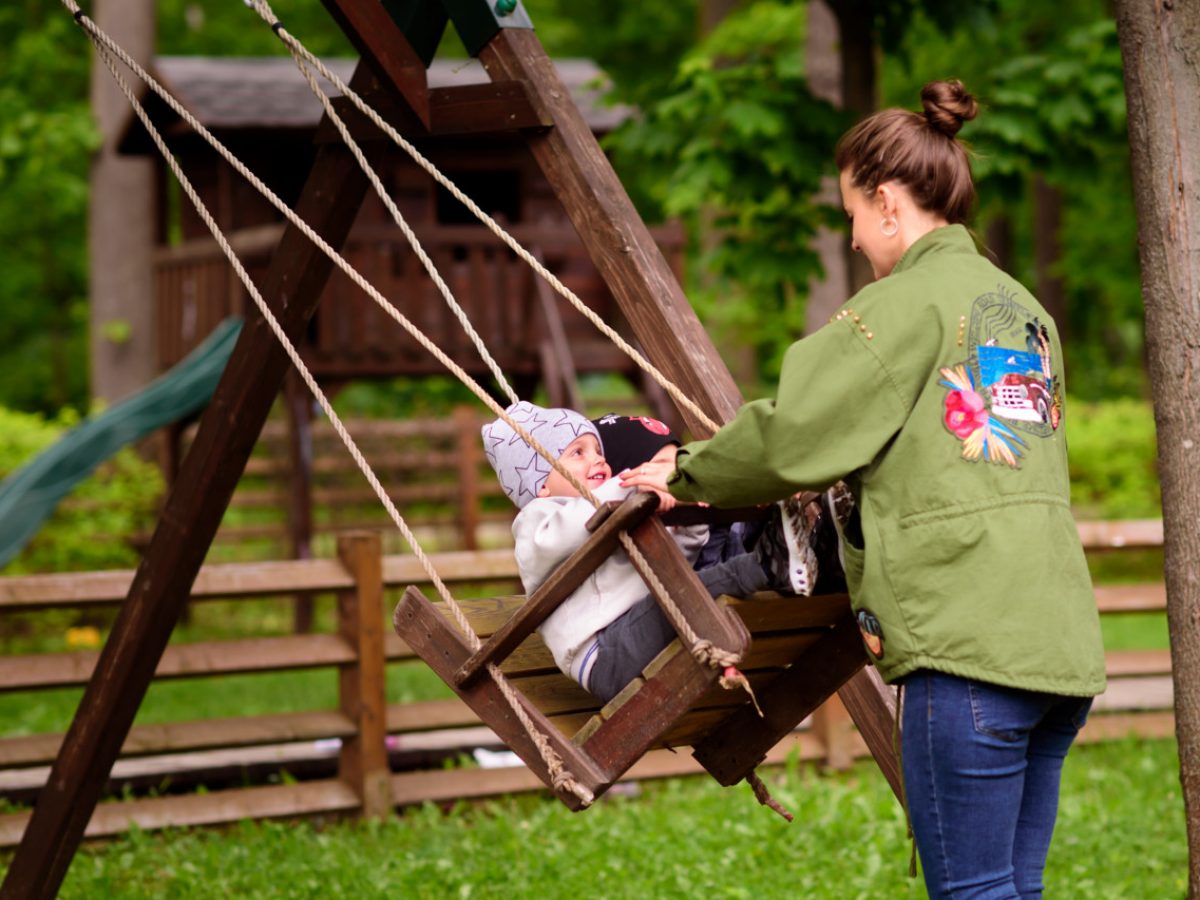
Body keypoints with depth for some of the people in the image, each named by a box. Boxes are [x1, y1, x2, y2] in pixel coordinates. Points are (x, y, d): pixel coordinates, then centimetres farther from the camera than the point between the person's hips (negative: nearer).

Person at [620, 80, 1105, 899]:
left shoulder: (910, 303, -5)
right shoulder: (1024, 308, 20)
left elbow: (792, 438, -7)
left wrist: (686, 476, 10)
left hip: (971, 648, -8)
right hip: (1059, 642, 8)